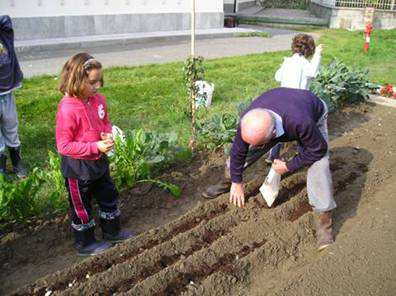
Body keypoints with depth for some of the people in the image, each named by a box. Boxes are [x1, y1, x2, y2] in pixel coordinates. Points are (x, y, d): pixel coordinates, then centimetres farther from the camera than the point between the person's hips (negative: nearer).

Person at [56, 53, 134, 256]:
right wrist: (96, 147, -28)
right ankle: (85, 243, 34)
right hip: (77, 168, -7)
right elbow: (63, 146, -24)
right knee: (81, 207, 13)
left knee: (109, 197, 21)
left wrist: (108, 134, -10)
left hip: (99, 161, 7)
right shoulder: (67, 109, -27)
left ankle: (112, 232, 43)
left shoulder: (98, 99, -6)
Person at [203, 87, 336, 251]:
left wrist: (288, 166, -22)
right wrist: (237, 182, -5)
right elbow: (238, 151, -17)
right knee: (244, 148, -2)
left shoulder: (300, 122, -49)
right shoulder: (248, 120, -36)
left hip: (313, 115, -3)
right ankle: (227, 182, 27)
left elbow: (318, 150, -29)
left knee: (318, 165, -21)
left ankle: (324, 220, -4)